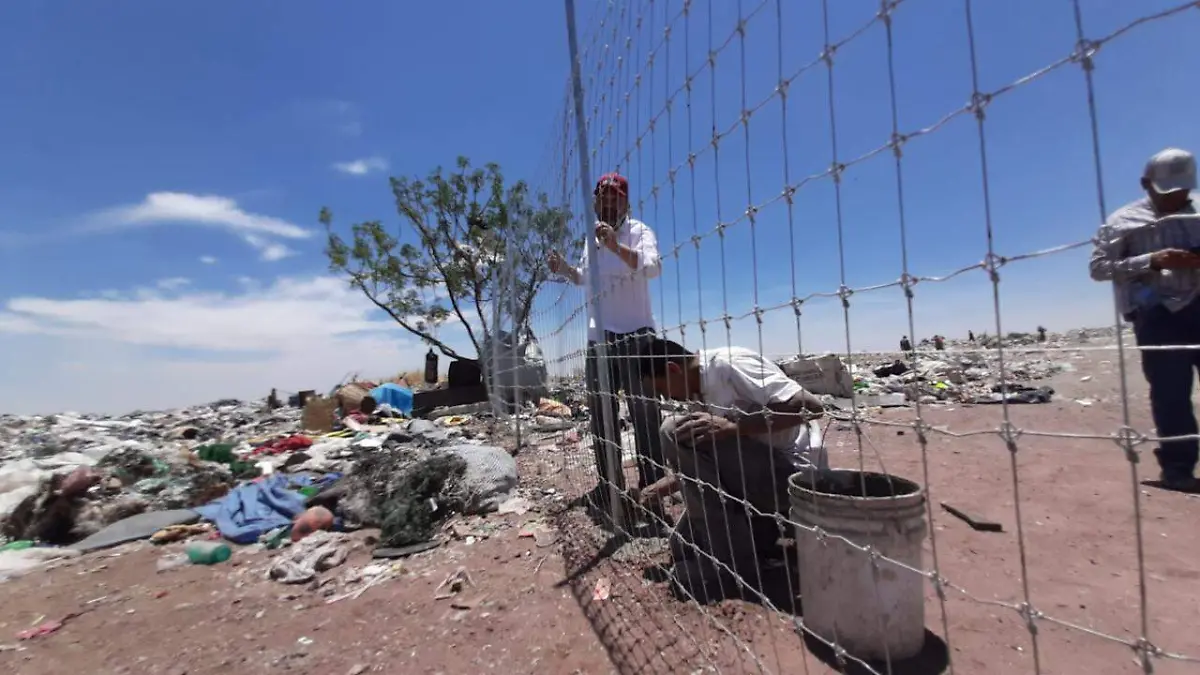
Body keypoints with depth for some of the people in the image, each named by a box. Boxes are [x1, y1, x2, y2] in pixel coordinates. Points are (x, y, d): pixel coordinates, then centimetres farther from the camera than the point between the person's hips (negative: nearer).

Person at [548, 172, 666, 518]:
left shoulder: (639, 230, -4)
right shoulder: (591, 239, 15)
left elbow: (653, 266, -23)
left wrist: (617, 246, -37)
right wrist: (565, 269, 9)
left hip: (635, 333, -6)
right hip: (597, 335, 7)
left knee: (643, 411, -5)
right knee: (600, 411, 12)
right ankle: (609, 485, 27)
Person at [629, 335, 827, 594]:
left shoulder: (728, 364, -20)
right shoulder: (701, 393, 8)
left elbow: (811, 406, -27)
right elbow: (703, 458, 18)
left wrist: (732, 427, -31)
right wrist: (669, 482, 14)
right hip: (760, 473, 9)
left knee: (675, 432, -23)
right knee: (683, 546, 10)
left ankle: (729, 555, -12)